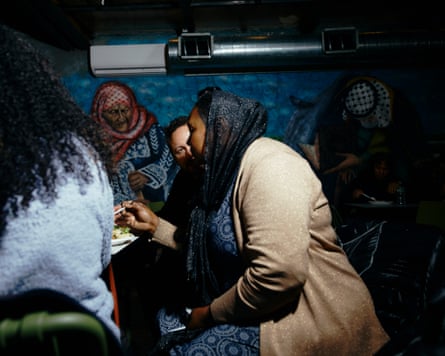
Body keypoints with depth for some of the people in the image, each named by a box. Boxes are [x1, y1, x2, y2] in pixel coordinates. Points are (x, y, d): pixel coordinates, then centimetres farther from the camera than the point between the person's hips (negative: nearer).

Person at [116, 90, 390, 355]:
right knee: (167, 321, 10)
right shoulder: (229, 172, 9)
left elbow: (280, 273, -30)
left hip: (309, 319, -8)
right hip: (260, 310, 9)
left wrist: (212, 313, -16)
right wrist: (154, 225, 13)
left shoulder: (268, 165, -21)